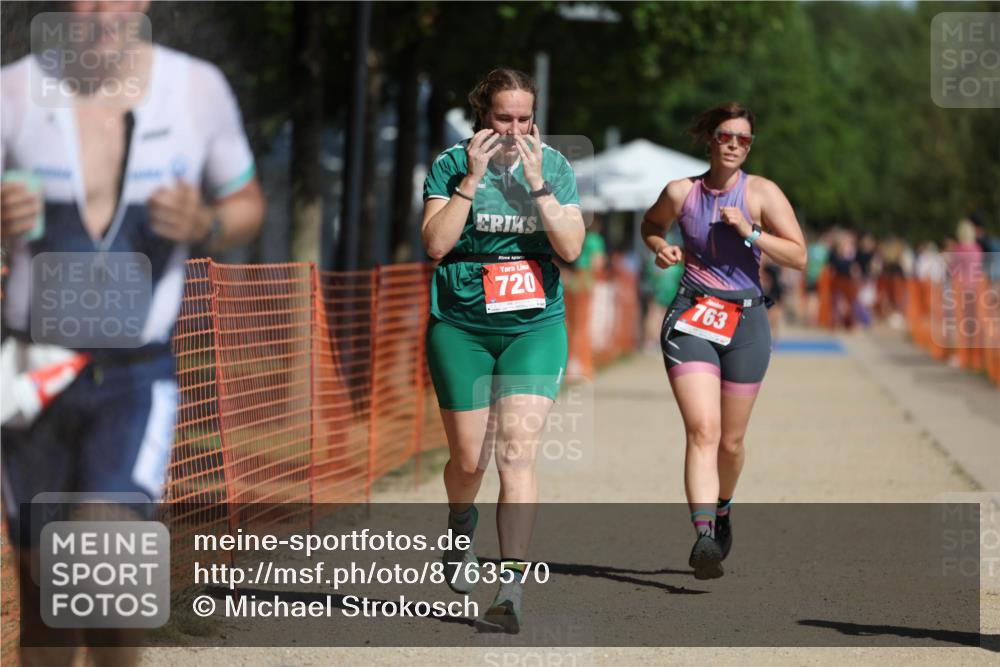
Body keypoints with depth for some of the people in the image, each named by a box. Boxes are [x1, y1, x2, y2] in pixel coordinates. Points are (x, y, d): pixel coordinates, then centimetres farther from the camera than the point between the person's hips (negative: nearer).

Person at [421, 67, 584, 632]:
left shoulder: (554, 166, 2)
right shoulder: (452, 165, -3)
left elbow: (572, 247, -7)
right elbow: (435, 243, -14)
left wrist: (537, 183, -15)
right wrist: (472, 179, -19)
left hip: (536, 326, 0)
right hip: (461, 329, 0)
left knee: (517, 451, -15)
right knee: (469, 459, 7)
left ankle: (512, 589, -19)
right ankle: (461, 529, 43)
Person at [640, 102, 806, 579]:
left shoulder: (762, 193, -1)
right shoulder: (681, 193, 3)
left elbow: (798, 257, -6)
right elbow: (651, 224, 24)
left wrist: (751, 233, -18)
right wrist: (660, 248, 2)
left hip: (745, 322, 1)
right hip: (691, 318, -1)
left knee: (730, 441, 10)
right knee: (703, 429, -19)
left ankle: (721, 508, 42)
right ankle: (704, 535, -29)